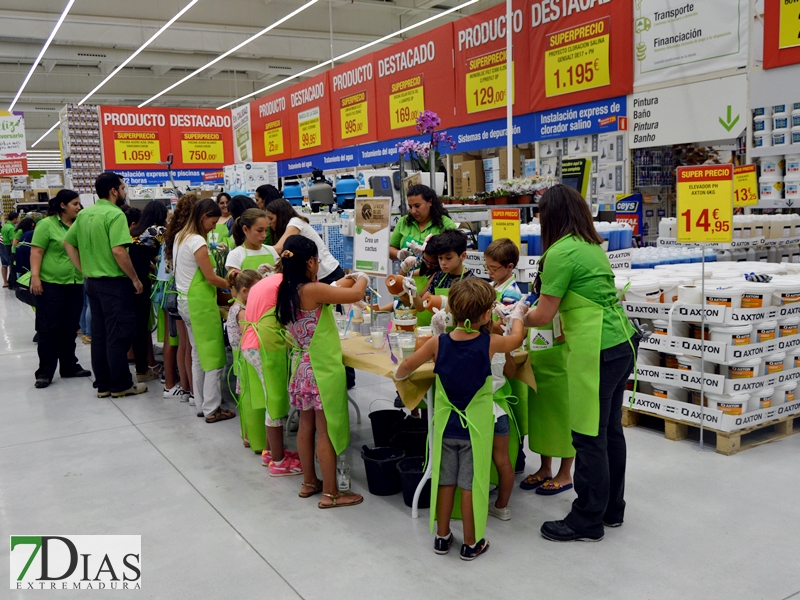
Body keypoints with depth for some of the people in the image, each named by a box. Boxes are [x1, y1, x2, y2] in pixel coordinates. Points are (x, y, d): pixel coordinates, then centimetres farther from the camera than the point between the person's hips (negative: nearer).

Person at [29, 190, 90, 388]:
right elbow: (36, 252, -10)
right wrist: (35, 277, -18)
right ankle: (45, 372, 6)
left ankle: (69, 366, 22)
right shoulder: (47, 224, -6)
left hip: (75, 284, 6)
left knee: (70, 329, 12)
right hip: (50, 284, -6)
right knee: (49, 329, -1)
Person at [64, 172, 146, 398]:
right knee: (119, 334, 1)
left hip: (93, 282, 8)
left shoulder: (84, 214, 9)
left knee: (99, 333, 12)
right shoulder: (115, 214, -15)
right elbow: (119, 251, -24)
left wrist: (84, 269, 15)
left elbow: (68, 243, 15)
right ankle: (121, 385, 8)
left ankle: (103, 384, 19)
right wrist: (135, 279, -15)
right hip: (114, 282, -8)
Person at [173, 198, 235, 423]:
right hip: (200, 302, -10)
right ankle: (212, 409, 2)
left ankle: (201, 404, 21)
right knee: (214, 356, -2)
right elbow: (211, 278, -17)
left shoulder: (180, 237, 11)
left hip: (185, 300, 10)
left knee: (198, 354, 15)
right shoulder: (197, 241, -17)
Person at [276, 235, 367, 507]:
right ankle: (330, 493, 11)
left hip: (302, 366, 8)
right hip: (323, 369, -8)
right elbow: (356, 294, -20)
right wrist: (362, 278, 0)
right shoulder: (312, 290, -22)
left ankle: (309, 482, 30)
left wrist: (345, 281, 21)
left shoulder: (287, 291, 3)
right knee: (327, 431, 1)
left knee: (307, 426, 17)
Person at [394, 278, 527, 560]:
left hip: (445, 425, 2)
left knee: (445, 480, 14)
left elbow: (406, 366, 0)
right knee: (471, 484, 7)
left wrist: (398, 376, 23)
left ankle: (442, 536, 27)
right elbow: (517, 339, 8)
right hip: (476, 427, -2)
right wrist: (517, 315, 27)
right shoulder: (490, 343, -13)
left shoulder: (438, 342, -10)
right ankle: (471, 543, 17)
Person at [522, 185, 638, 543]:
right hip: (622, 342, 9)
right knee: (610, 429, 17)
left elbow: (543, 315, -10)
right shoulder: (592, 245, 13)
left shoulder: (561, 253, -14)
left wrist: (518, 318, 7)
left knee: (589, 438, 1)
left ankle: (587, 522, 12)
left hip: (598, 352, -9)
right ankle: (612, 509, 30)